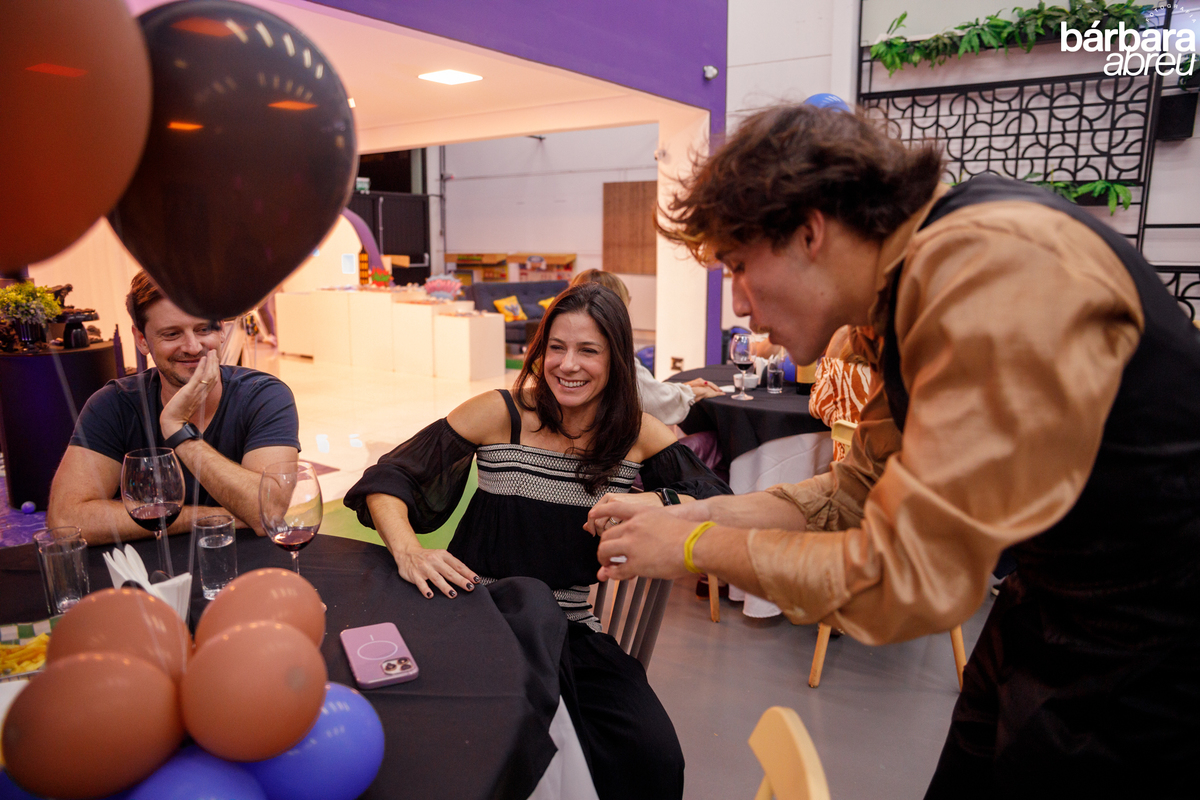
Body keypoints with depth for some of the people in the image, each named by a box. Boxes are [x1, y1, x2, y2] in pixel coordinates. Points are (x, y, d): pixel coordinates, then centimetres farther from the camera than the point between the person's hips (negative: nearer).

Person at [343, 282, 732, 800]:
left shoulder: (638, 434, 2)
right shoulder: (501, 414, -4)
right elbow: (388, 477, -5)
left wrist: (655, 502, -21)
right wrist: (407, 551, -24)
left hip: (575, 634, 2)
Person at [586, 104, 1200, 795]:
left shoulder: (995, 265, -27)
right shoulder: (910, 286, 4)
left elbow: (904, 576, -27)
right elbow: (858, 496, 8)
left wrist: (695, 547, -14)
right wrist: (691, 513, 0)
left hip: (1144, 654, -8)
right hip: (1054, 612, 8)